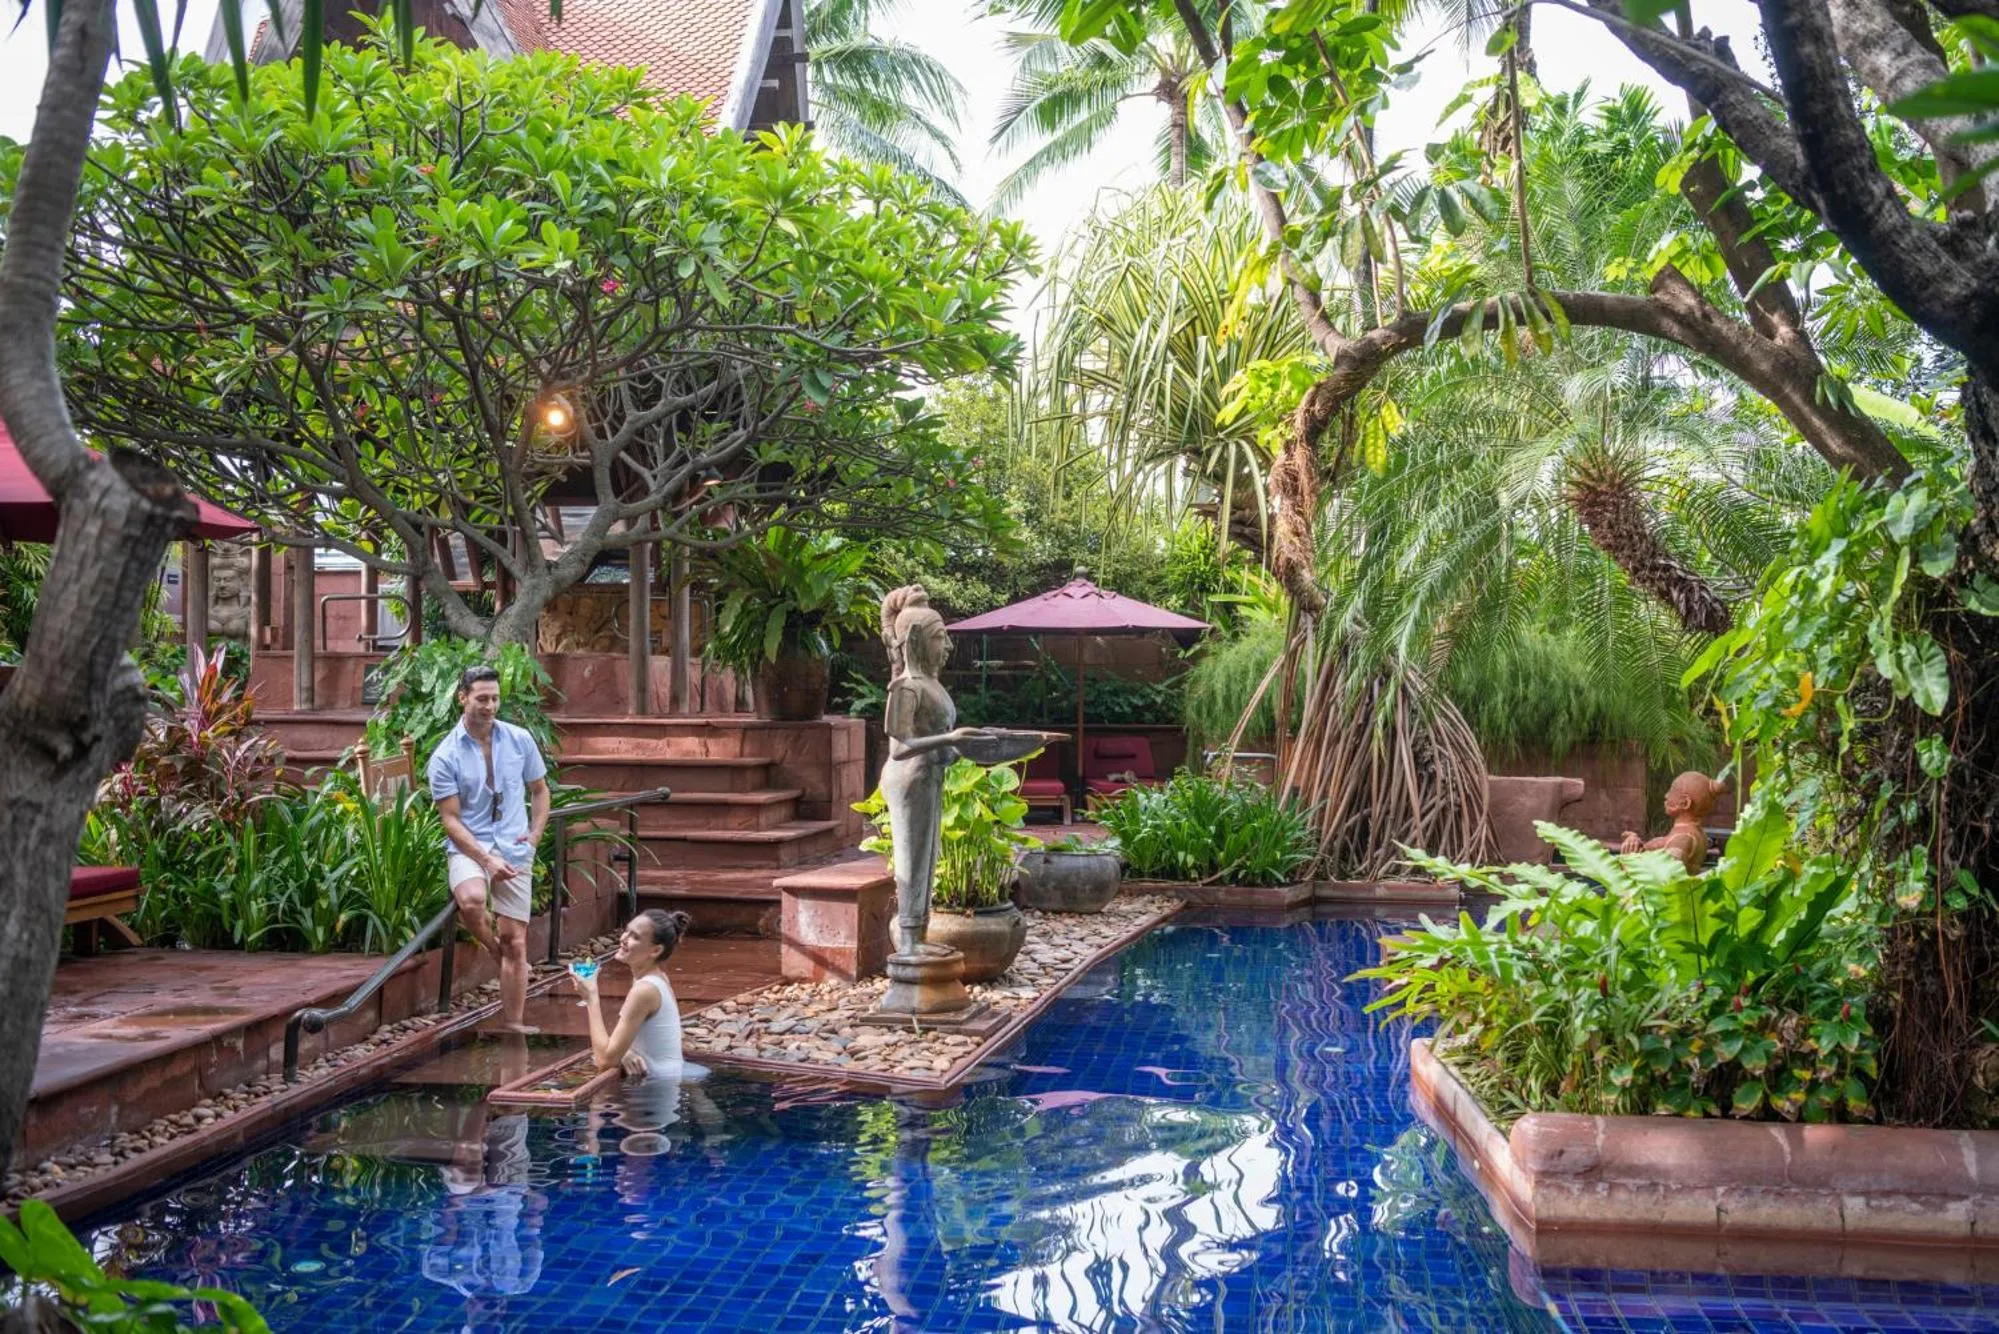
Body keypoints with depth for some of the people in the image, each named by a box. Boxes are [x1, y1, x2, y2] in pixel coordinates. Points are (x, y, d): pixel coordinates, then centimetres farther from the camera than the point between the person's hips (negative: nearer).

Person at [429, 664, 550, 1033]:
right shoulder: (445, 756, -6)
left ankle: (514, 1022, 12)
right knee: (472, 900, -35)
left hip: (515, 851, 3)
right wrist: (486, 860, -18)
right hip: (468, 847, -2)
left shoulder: (520, 740, 3)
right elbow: (451, 820, -7)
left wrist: (535, 834, 1)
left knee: (515, 940, 2)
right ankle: (492, 947, -1)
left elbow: (540, 790, 16)